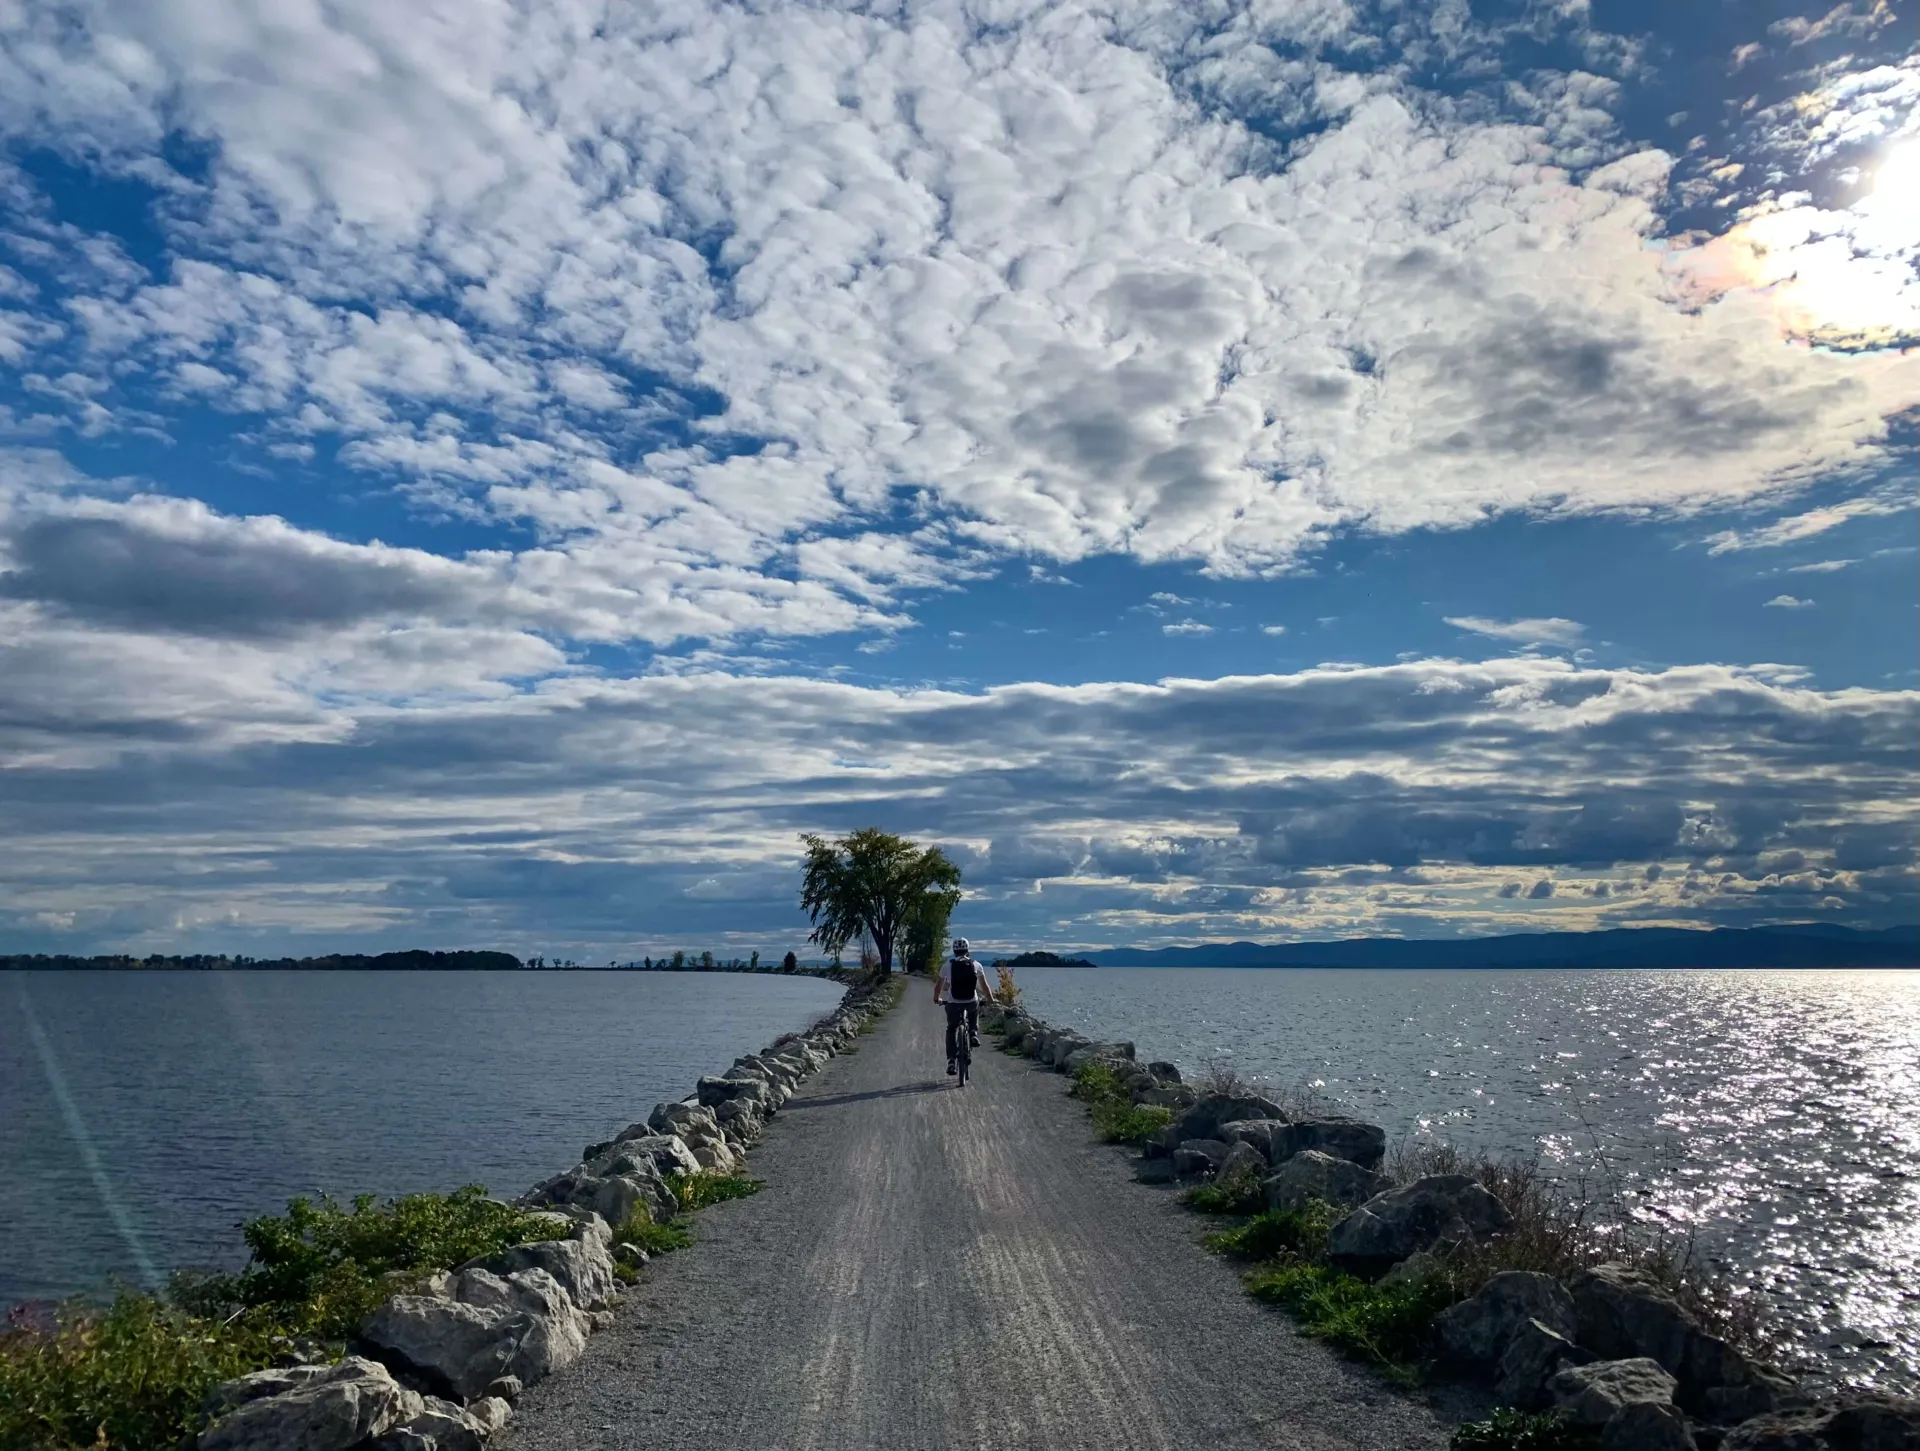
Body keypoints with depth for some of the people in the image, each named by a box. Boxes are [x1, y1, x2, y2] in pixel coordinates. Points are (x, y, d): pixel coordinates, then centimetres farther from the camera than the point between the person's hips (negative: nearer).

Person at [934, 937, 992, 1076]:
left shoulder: (947, 965, 4)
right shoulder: (975, 965, 5)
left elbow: (939, 985, 11)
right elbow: (984, 985, 9)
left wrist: (936, 998, 29)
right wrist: (990, 1000, 23)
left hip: (953, 1003, -1)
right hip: (972, 1002, 1)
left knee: (952, 1030, 15)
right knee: (974, 1012, 37)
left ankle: (952, 1061, 2)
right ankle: (973, 1034, 17)